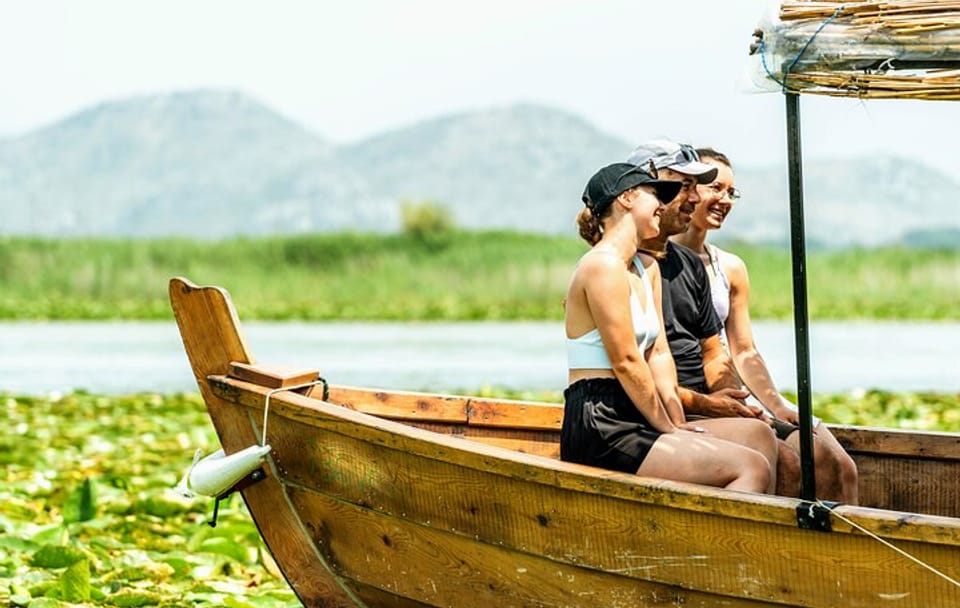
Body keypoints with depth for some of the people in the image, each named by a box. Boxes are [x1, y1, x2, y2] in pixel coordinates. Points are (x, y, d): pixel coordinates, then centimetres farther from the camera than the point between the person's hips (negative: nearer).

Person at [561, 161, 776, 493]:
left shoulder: (646, 270, 21)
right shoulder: (604, 265, -11)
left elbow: (658, 353, 16)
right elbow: (625, 362, -13)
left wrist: (678, 423, 4)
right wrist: (667, 428, -7)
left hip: (629, 421, 10)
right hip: (600, 428, -10)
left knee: (759, 437, 3)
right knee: (753, 468, -19)